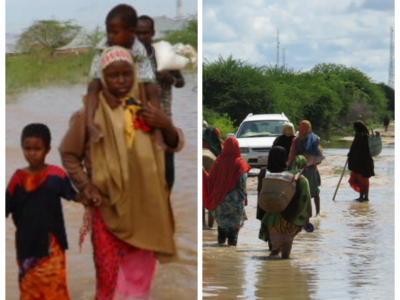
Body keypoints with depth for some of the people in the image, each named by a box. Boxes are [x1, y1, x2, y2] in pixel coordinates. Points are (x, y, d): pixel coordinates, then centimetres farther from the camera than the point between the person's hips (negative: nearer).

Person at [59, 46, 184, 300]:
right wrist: (85, 184, -8)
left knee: (141, 273, 11)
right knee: (110, 276, -4)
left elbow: (177, 145, 8)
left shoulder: (146, 109, 4)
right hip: (109, 207, -3)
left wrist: (165, 124, -13)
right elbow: (68, 153, 5)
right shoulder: (91, 112, -5)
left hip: (145, 207, 3)